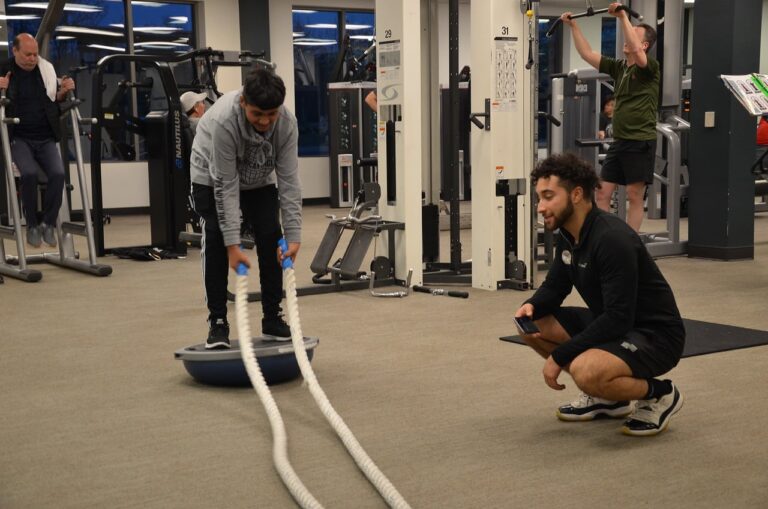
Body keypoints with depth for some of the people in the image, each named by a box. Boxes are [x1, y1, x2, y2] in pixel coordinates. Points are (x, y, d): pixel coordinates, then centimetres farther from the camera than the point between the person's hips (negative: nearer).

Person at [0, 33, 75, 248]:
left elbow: (55, 100, 17)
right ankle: (32, 226, -11)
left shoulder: (46, 69, 7)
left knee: (57, 174, -21)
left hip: (46, 138, 3)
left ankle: (48, 224, -7)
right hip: (19, 138, -3)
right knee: (29, 173, -27)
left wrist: (64, 91, -4)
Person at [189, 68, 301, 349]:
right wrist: (232, 244, -36)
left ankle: (273, 319, 3)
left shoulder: (287, 123, -29)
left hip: (258, 179, 3)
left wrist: (293, 235, -29)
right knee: (216, 242, -14)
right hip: (212, 176, -3)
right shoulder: (223, 121, -40)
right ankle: (218, 322, -4)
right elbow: (225, 186, -36)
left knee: (271, 238, -7)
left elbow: (288, 181, -25)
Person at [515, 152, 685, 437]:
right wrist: (531, 306, -11)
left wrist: (559, 356, -25)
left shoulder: (612, 240, -28)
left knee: (586, 372, -35)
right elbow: (555, 286, 13)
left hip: (655, 335, -9)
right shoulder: (568, 235, 0)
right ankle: (605, 397, 13)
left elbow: (618, 320, -30)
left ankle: (658, 395, -5)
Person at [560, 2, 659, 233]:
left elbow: (637, 52, -28)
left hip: (641, 142, -7)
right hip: (619, 141, 7)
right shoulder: (618, 67, 13)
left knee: (635, 195, -1)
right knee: (602, 192, 4)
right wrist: (573, 26, 6)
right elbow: (587, 54, 11)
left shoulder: (650, 68, -7)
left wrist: (623, 17, -29)